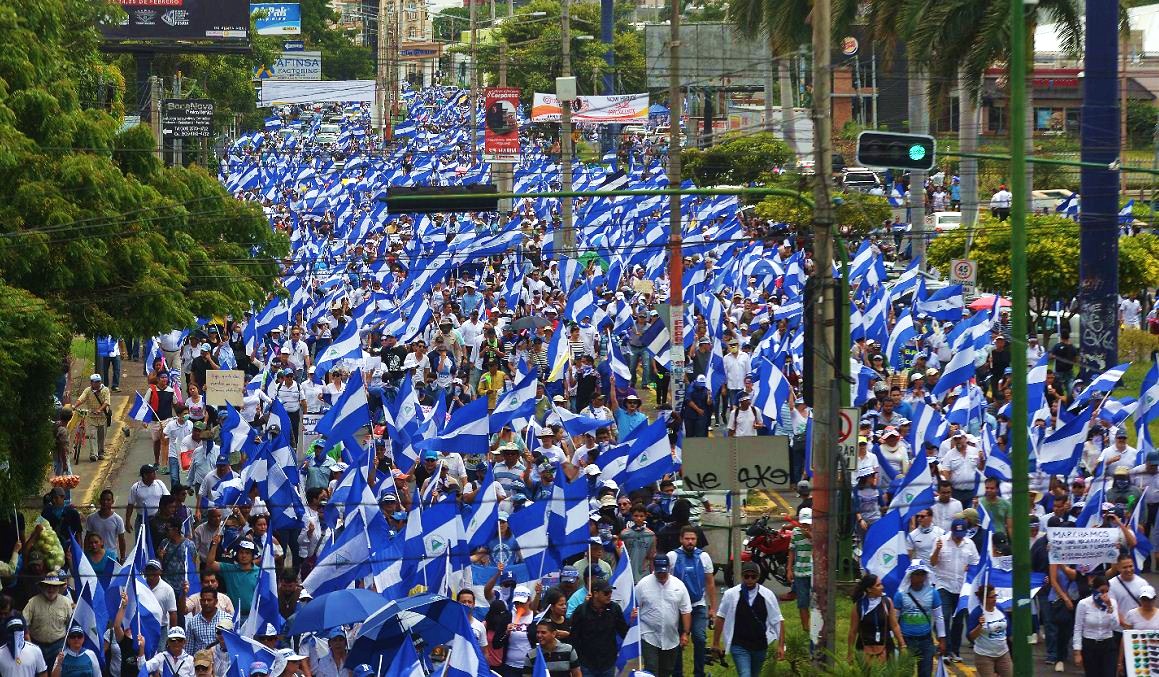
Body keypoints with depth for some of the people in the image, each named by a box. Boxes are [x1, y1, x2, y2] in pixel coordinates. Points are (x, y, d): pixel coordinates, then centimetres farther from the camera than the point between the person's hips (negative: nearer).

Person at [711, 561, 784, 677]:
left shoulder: (767, 595, -5)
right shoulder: (731, 594, -8)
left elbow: (778, 620, -1)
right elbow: (721, 618, 2)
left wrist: (780, 646, -6)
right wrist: (716, 643, 4)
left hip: (760, 646, 3)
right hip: (739, 646, -2)